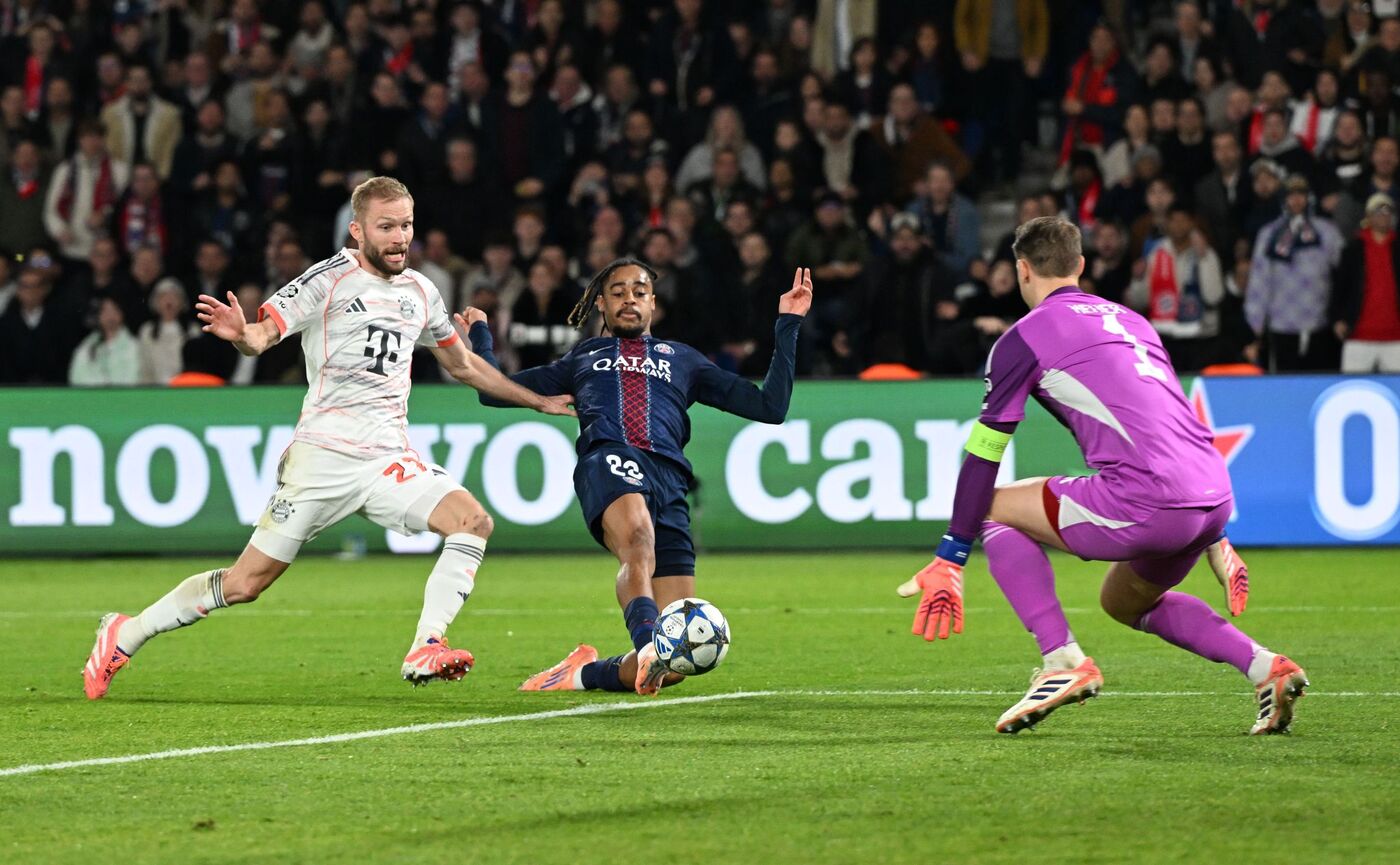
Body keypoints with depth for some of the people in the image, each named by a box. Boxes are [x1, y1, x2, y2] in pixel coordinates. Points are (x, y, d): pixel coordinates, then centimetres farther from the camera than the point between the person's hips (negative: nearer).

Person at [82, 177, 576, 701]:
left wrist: (539, 401, 31)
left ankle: (425, 650, -21)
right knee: (244, 584, -5)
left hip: (390, 460, 5)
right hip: (323, 453, -5)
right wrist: (242, 335, -38)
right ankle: (125, 634, 12)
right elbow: (264, 334, -14)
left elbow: (464, 366, 28)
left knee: (473, 521, -20)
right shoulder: (329, 279, -5)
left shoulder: (420, 293, 14)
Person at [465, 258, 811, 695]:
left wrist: (787, 326, 28)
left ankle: (586, 673, 6)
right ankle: (647, 643, -63)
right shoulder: (583, 358, 36)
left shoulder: (683, 359, 35)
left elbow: (770, 407, 29)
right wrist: (479, 333, 47)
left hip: (669, 476, 2)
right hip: (608, 459, -2)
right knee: (638, 539, -43)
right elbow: (494, 390, 40)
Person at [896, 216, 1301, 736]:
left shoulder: (1024, 337, 5)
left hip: (1144, 504, -7)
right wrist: (1214, 539, 37)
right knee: (1125, 602, 32)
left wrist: (950, 561, 8)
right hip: (1213, 497, 7)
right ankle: (1265, 669, 15)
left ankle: (1063, 660, -3)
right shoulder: (1130, 321, 27)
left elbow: (983, 455, 4)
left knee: (996, 511, 12)